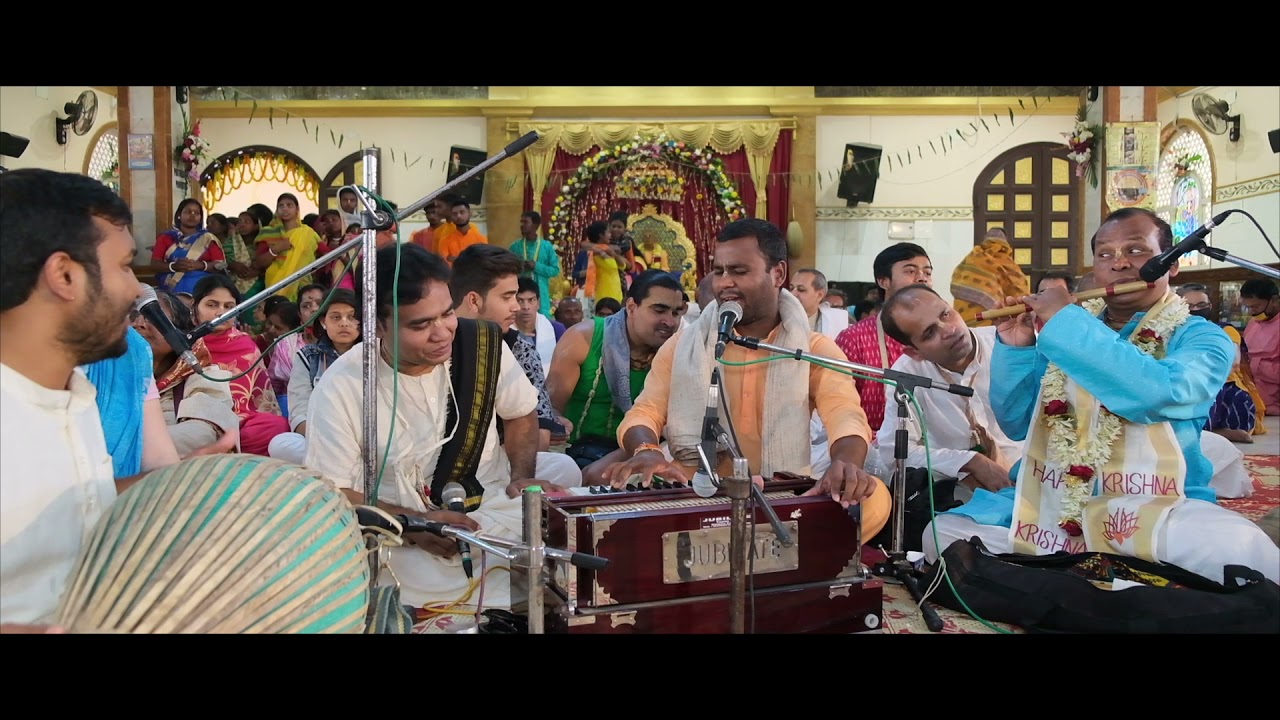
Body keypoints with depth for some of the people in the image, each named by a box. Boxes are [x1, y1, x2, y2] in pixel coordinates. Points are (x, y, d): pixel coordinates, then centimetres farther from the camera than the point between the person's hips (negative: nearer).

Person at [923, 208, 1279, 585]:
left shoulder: (1201, 338, 0)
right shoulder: (1064, 330, 11)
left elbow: (1157, 394, -25)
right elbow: (1016, 425, 10)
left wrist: (1065, 321, -19)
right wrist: (1014, 350, -5)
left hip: (1155, 512, -3)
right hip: (1049, 505, 4)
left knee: (1245, 551, -33)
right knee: (943, 534, -16)